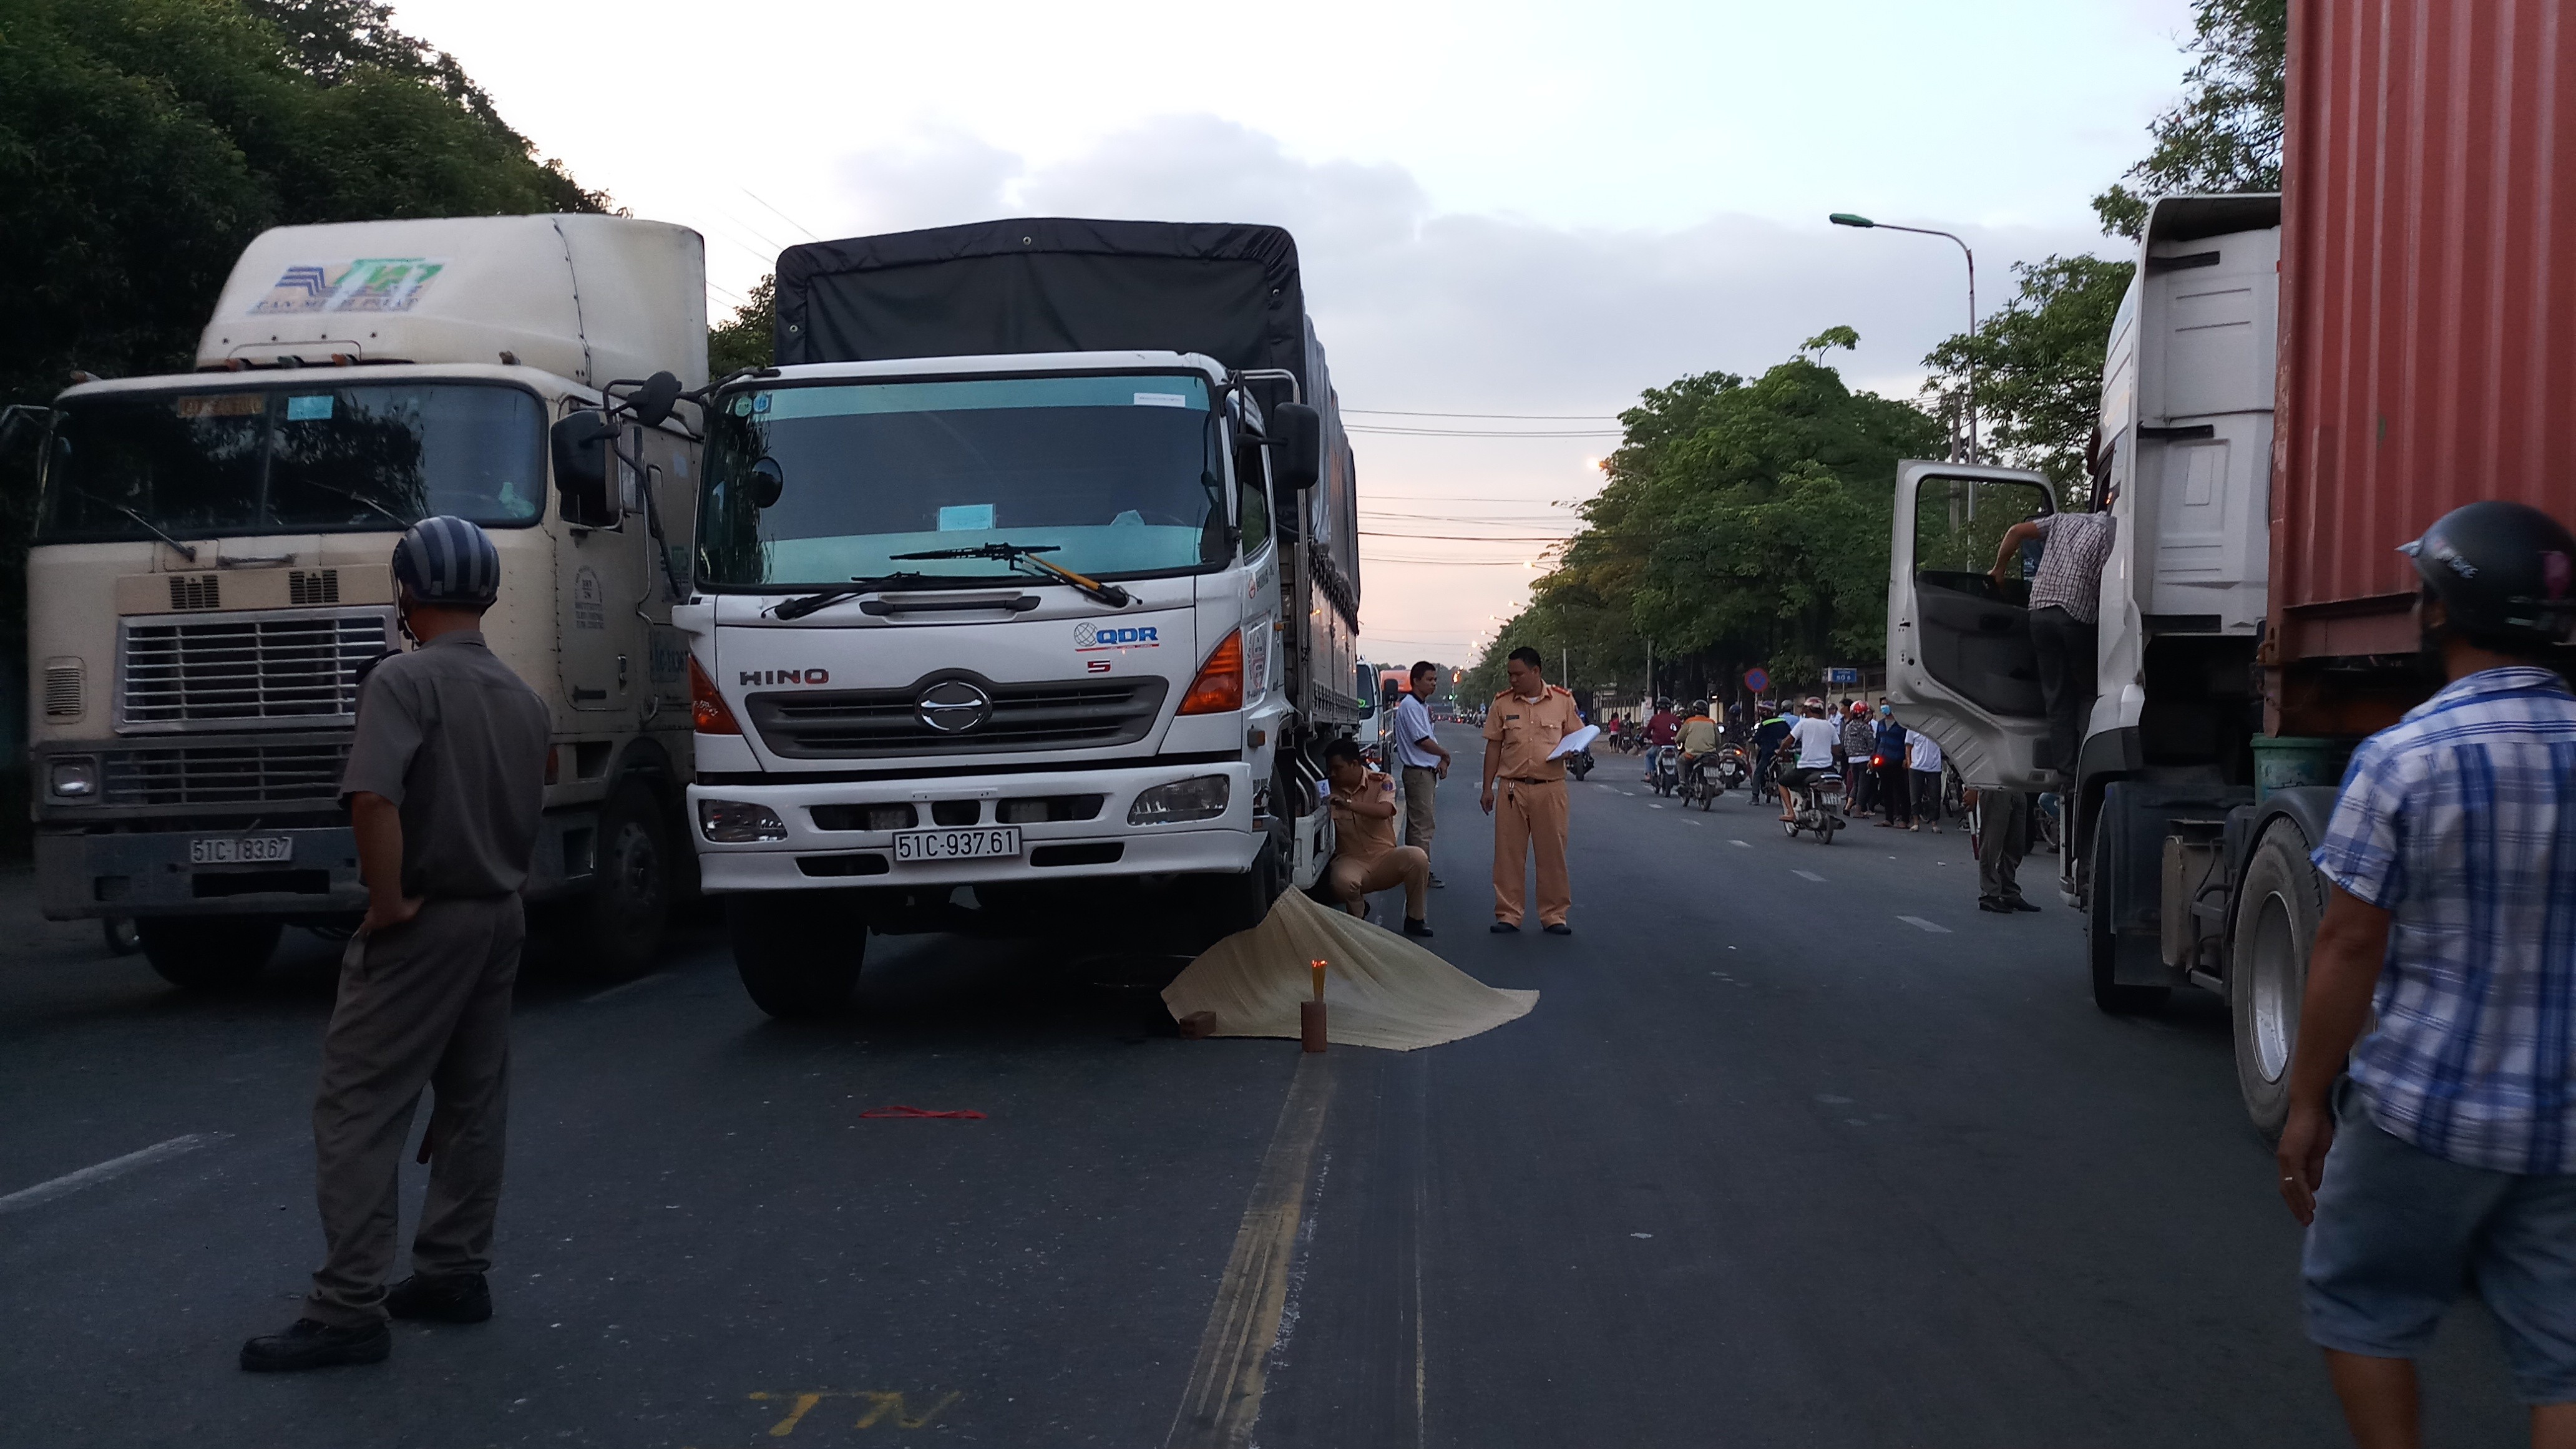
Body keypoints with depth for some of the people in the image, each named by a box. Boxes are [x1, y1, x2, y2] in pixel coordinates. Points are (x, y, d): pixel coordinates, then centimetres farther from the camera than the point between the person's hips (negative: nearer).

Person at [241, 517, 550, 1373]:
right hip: (501, 916, 8)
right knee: (474, 1101, 14)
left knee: (359, 1109, -4)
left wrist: (388, 902, -19)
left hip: (426, 922, -8)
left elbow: (374, 797, -29)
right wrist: (500, 888, 16)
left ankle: (349, 1310, -4)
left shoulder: (406, 680, -15)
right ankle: (455, 1274, 23)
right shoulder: (523, 698, 9)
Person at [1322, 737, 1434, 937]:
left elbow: (1384, 811, -26)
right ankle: (1358, 916, 2)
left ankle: (1414, 919, -7)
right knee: (1342, 881, -36)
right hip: (1352, 860, 0)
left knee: (1418, 856, -30)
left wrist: (1348, 803, -36)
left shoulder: (1382, 782, -5)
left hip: (1385, 858, 0)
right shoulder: (1332, 789, 1)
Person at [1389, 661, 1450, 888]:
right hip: (1418, 772, -10)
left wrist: (1441, 761, 5)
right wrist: (1445, 754, -5)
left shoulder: (1423, 707, 17)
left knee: (1417, 822, 13)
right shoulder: (1410, 706, -15)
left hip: (1426, 772, 10)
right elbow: (1422, 741, -19)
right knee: (1423, 824, -10)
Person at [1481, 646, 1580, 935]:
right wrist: (1488, 788, 7)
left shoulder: (1563, 700, 3)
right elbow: (1494, 747, 9)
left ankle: (1554, 915, 13)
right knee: (1508, 854, 3)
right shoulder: (1502, 703, 5)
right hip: (1512, 788, 1)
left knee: (1553, 853, 3)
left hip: (1551, 787, -1)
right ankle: (1508, 914, 12)